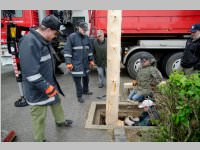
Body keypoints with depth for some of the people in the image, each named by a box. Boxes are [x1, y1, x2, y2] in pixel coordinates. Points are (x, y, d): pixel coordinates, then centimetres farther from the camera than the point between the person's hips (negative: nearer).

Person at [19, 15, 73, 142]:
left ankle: (60, 121, 51)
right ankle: (39, 140, 28)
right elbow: (30, 72, -30)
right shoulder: (29, 42, -25)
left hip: (49, 83, 10)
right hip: (38, 89, -9)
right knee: (39, 115, 6)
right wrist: (46, 87, -25)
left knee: (56, 101, 26)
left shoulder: (44, 40, 6)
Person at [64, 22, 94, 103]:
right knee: (77, 79, -1)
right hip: (76, 63, -6)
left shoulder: (86, 37, 8)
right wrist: (68, 63, -18)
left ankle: (85, 90, 39)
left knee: (86, 77, 18)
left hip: (85, 62, 6)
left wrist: (91, 60, 13)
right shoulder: (72, 37, -10)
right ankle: (79, 95, 14)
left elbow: (89, 49, 16)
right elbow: (67, 50, -13)